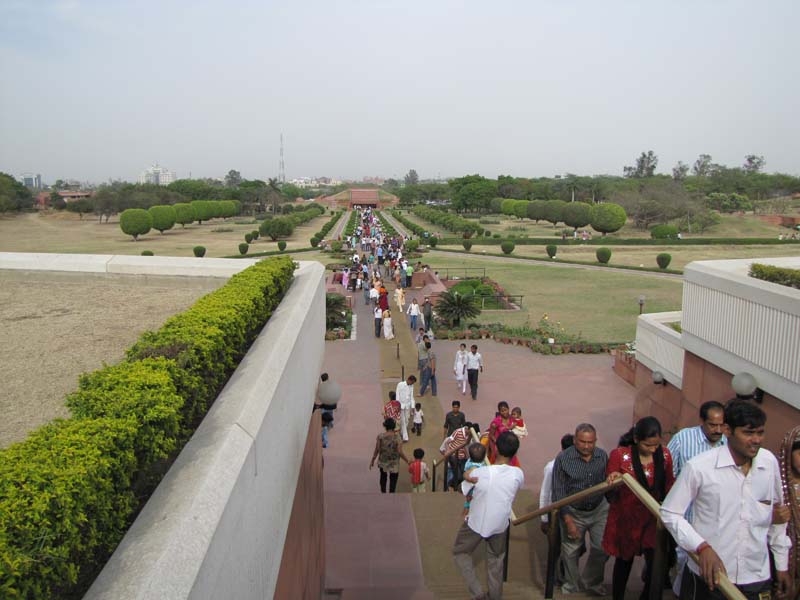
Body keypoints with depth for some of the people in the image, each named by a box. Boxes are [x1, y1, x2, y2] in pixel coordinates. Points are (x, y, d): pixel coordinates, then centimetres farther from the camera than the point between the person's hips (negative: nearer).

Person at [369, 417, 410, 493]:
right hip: (394, 464, -3)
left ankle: (383, 493, 39)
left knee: (383, 477, 28)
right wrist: (407, 461, -4)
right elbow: (400, 452, -18)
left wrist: (372, 460, 2)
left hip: (383, 462, 3)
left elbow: (377, 449, -10)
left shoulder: (380, 436, -14)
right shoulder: (398, 439, -18)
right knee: (393, 480, 13)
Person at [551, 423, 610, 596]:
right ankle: (572, 585, 39)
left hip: (599, 509, 3)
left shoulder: (603, 456, -7)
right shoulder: (563, 459, -18)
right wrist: (568, 520, -18)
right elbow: (558, 492, -14)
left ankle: (591, 582, 32)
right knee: (570, 551, 11)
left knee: (603, 548, 3)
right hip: (573, 512, -2)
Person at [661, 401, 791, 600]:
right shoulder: (699, 467, -18)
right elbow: (670, 513, -10)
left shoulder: (770, 463, -2)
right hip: (708, 577, -4)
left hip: (757, 579, 4)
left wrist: (782, 565, 17)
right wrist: (702, 547, -21)